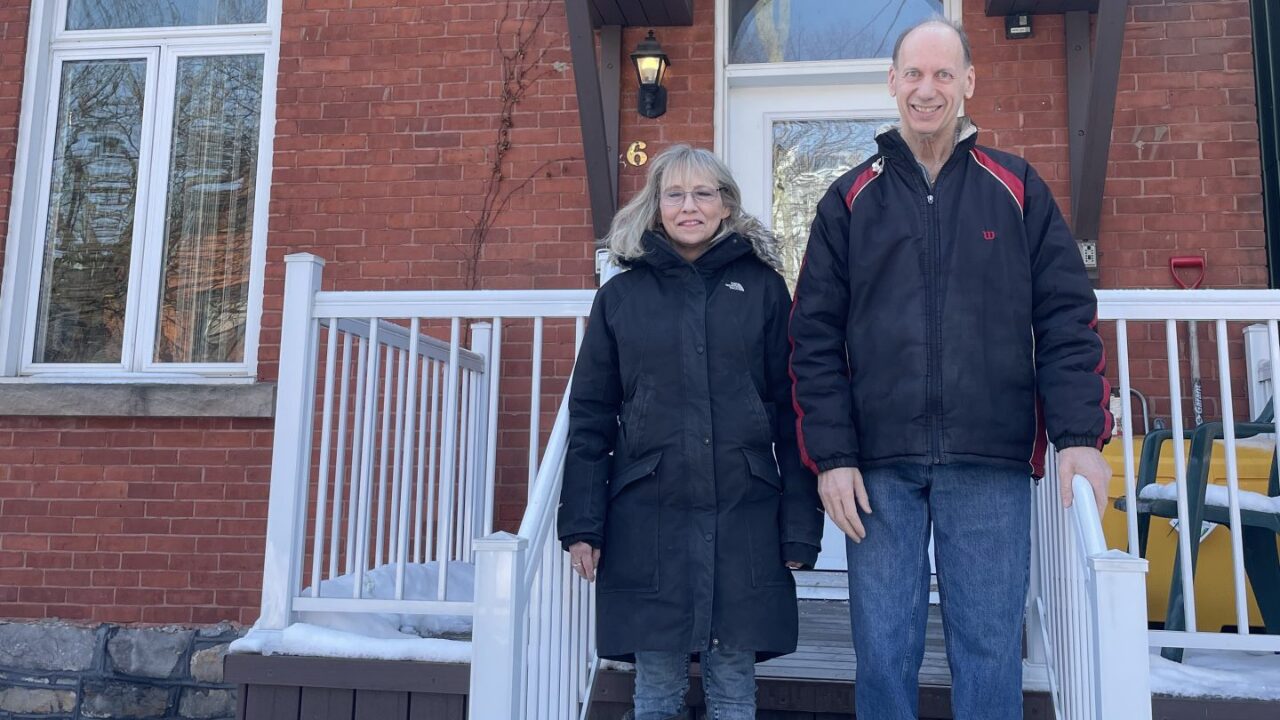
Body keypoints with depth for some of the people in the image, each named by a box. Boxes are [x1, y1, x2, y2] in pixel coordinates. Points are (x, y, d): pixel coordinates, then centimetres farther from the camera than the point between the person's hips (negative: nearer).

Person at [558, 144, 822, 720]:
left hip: (743, 516, 0)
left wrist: (800, 523, -2)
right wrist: (581, 523, 0)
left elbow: (792, 412, 3)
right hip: (647, 516, 1)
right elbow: (590, 417, 7)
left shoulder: (762, 288, 6)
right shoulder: (621, 295, 8)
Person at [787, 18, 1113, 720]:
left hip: (992, 463, 0)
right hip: (878, 465, 1)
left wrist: (1078, 433, -6)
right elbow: (815, 336, 4)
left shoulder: (1017, 189, 10)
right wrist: (831, 454, -4)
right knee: (883, 651, 5)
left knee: (990, 650, 5)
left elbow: (1066, 317, 6)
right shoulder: (849, 200, 9)